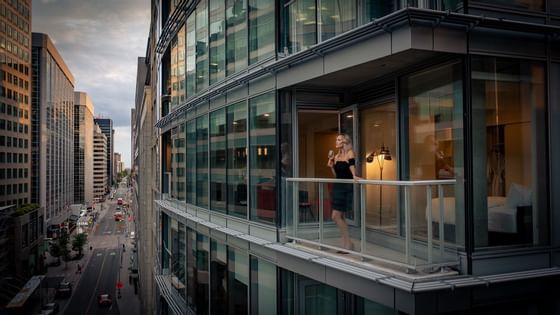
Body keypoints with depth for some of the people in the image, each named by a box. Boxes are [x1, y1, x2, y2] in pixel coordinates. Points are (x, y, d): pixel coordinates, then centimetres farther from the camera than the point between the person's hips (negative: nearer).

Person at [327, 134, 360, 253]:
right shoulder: (336, 156, 12)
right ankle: (346, 244, 17)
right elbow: (336, 175, 12)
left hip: (347, 187, -8)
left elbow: (352, 166, -20)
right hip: (337, 186, 8)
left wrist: (354, 176, -38)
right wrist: (331, 165, -2)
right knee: (340, 217, 9)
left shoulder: (350, 154, -7)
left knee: (336, 216, -10)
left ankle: (348, 244, 1)